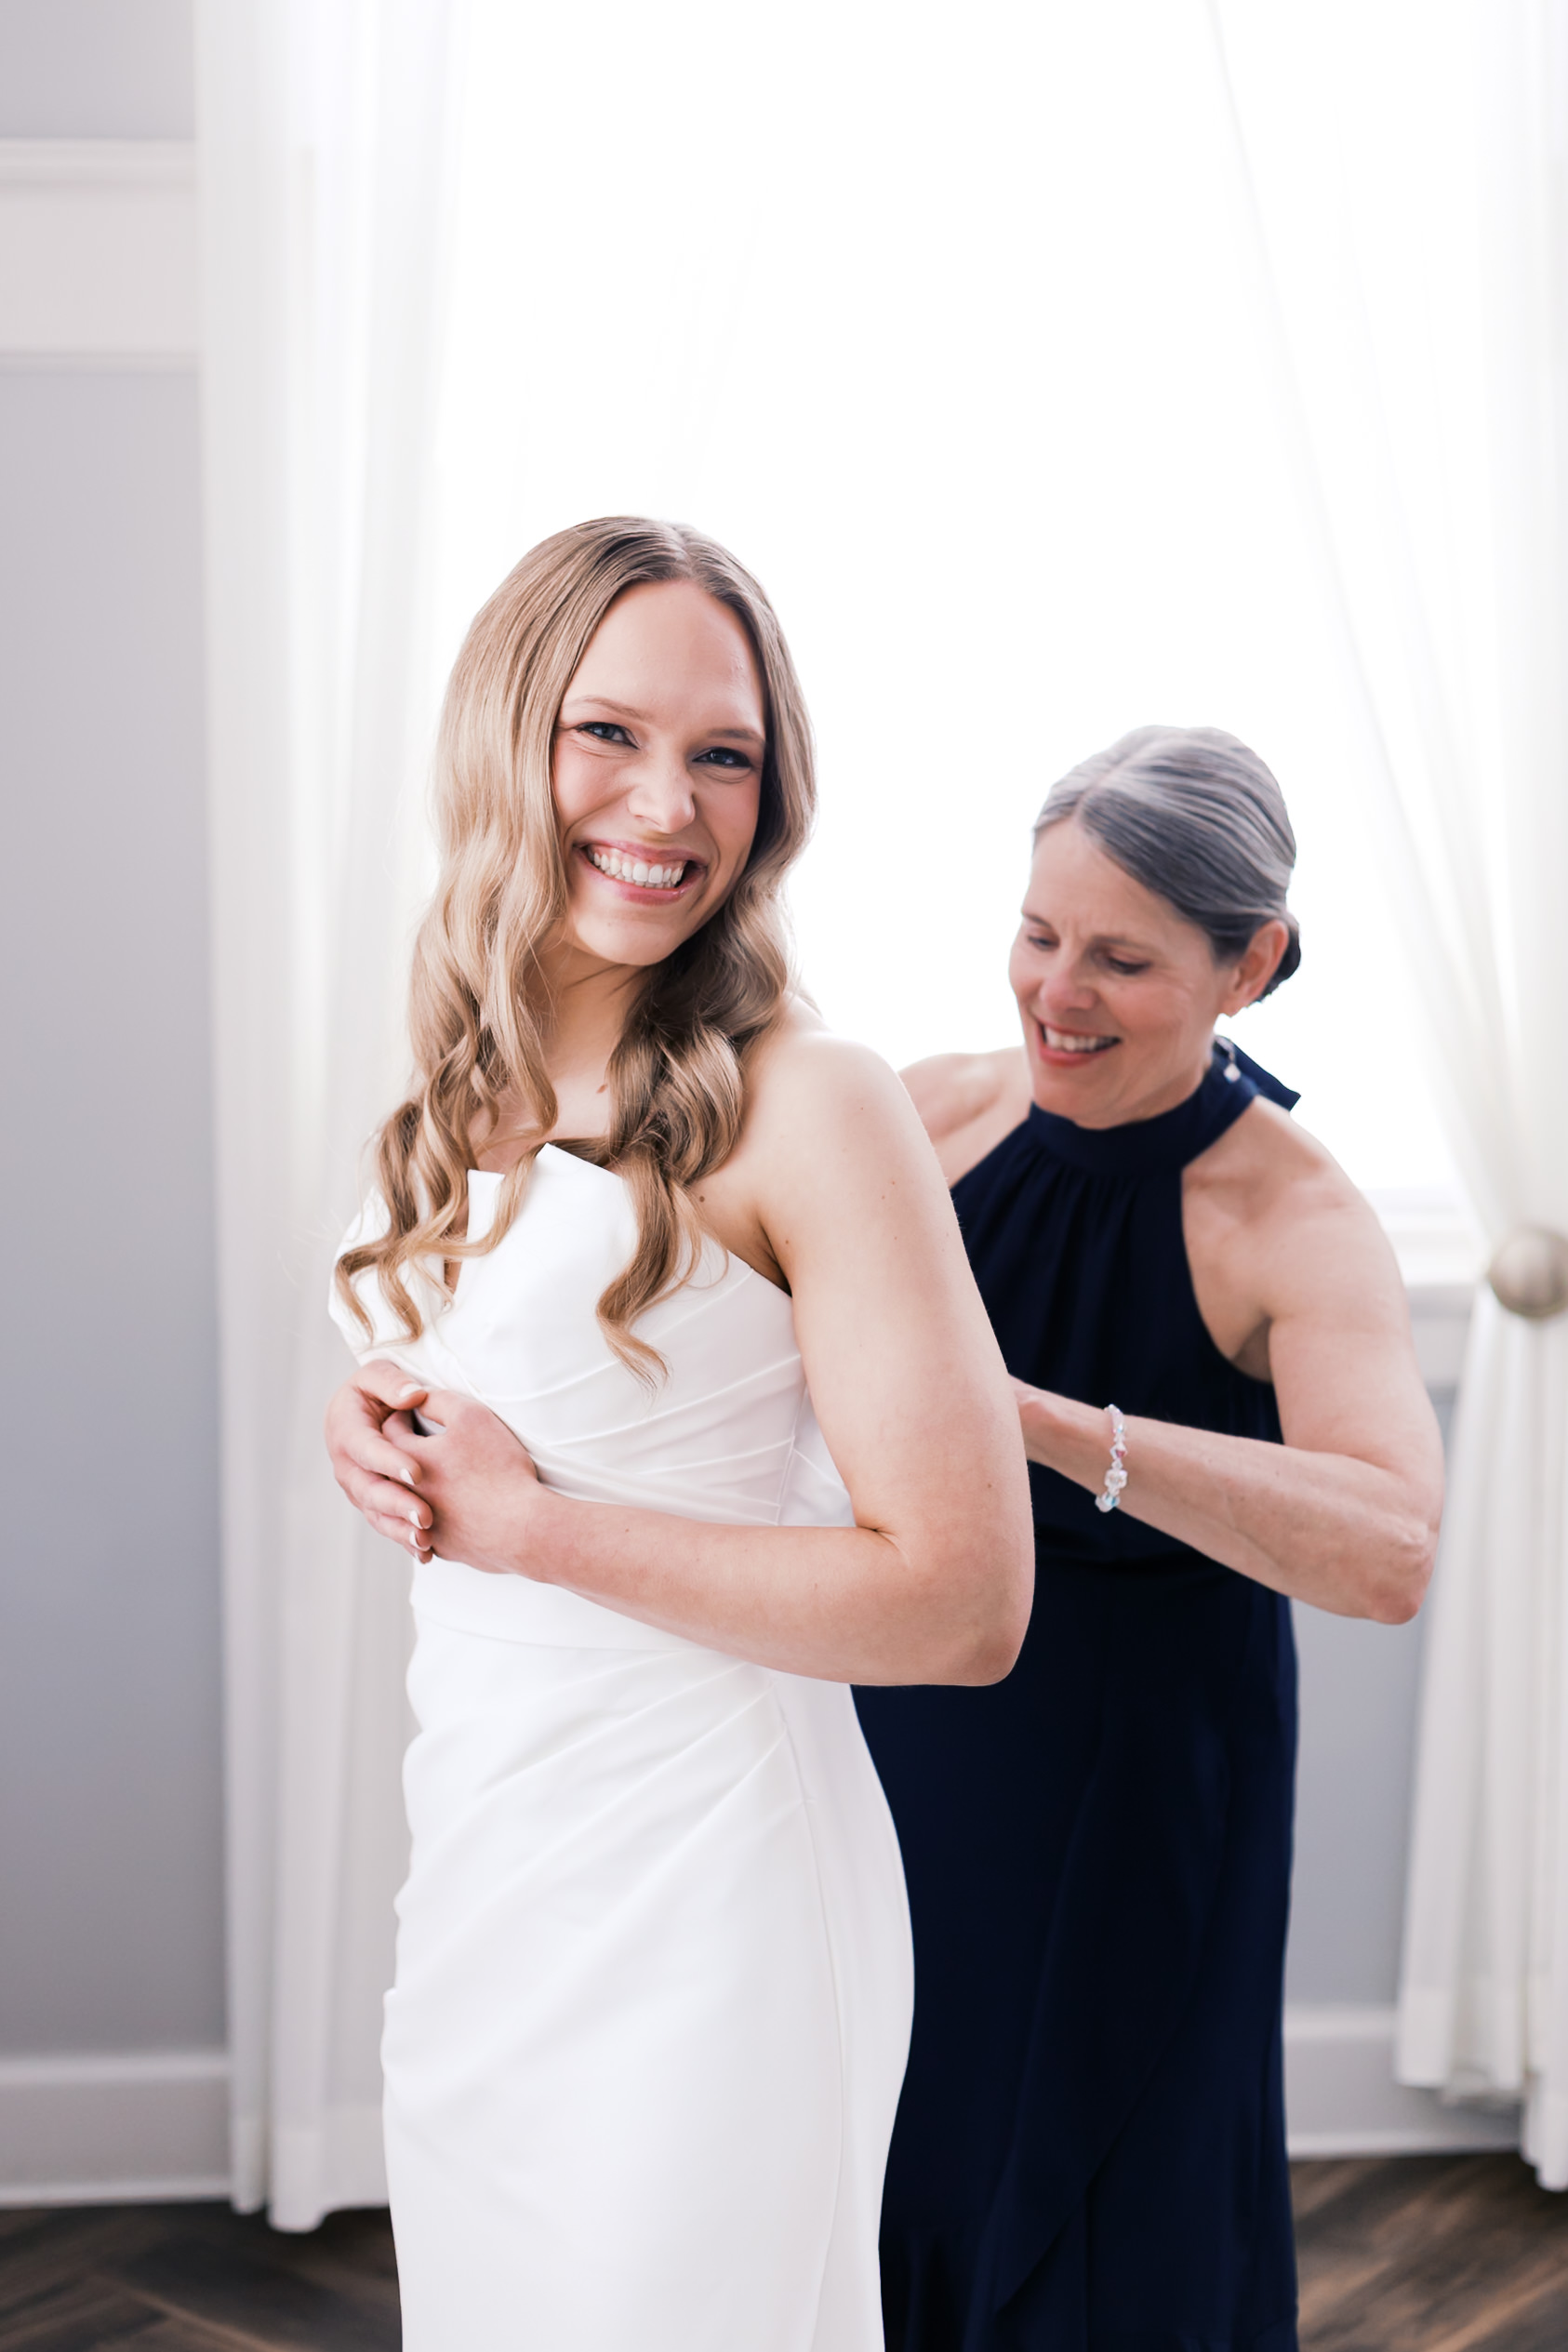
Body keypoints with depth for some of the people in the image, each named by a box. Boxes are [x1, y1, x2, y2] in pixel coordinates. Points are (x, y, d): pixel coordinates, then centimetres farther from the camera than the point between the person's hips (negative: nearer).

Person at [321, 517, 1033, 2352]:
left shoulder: (805, 1107, -16)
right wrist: (377, 1442, -2)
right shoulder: (471, 1094, 6)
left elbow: (965, 1604, -20)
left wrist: (528, 1522, -17)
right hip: (471, 1863, 7)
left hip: (703, 1875, -7)